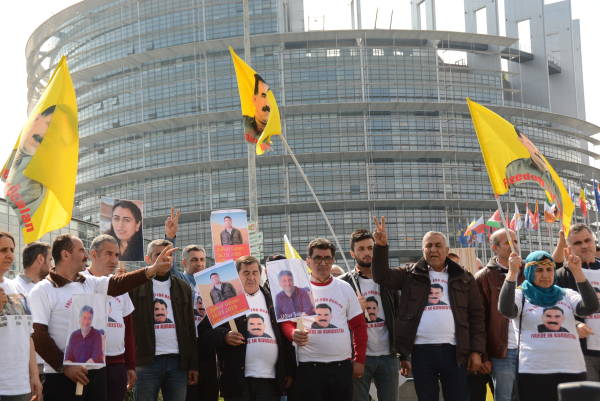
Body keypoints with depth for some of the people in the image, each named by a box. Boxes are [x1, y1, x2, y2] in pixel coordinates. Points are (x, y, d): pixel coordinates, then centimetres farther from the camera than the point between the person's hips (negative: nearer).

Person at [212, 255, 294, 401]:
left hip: (271, 379, 3)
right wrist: (225, 336, -23)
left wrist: (289, 372, 8)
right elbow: (214, 330, -1)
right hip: (238, 378, -3)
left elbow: (285, 336, 13)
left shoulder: (273, 299, 14)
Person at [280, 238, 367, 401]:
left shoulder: (344, 288, 10)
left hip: (342, 366, 2)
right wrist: (293, 334, -19)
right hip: (309, 367, -2)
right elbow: (286, 322, 4)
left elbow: (359, 325, 11)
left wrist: (359, 360, 5)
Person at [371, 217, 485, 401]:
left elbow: (476, 315, 7)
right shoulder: (411, 275, 9)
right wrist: (381, 246, -17)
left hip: (453, 351, 0)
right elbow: (382, 276, -3)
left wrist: (477, 351, -1)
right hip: (421, 351, 0)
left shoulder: (463, 278, 9)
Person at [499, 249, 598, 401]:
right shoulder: (521, 296, 6)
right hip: (533, 372, -3)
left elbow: (591, 307, -2)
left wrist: (577, 271, -9)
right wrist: (512, 273, -21)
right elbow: (506, 310, -15)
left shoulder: (566, 295, 15)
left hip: (573, 371, 3)